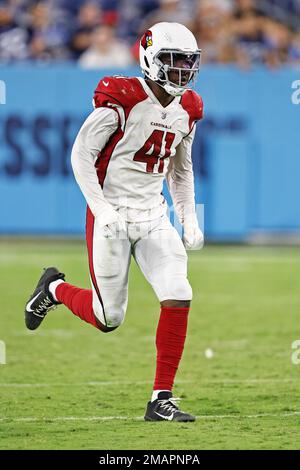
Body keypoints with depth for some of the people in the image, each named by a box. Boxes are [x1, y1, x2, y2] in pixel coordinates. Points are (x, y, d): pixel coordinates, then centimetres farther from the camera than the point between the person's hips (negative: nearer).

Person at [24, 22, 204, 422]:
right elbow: (81, 154, -13)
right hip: (112, 216, -5)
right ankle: (56, 289, 34)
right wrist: (100, 208, -21)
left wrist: (190, 218, 10)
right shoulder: (122, 99, -15)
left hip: (154, 216, 6)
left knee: (178, 298, -12)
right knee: (108, 318, 0)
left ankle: (161, 399, -4)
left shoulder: (187, 110, 6)